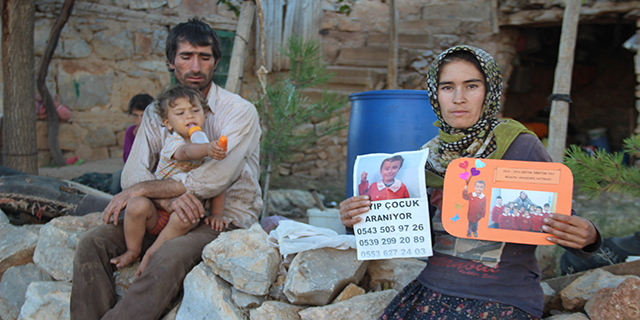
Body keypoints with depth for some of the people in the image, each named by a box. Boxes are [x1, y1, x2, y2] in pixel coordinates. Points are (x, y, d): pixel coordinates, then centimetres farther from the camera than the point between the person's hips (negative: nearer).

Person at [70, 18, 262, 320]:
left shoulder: (239, 111, -8)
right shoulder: (156, 113, 9)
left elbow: (214, 179, -20)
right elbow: (132, 174, 0)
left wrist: (144, 188, -14)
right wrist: (168, 199, -23)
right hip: (168, 216, 5)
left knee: (169, 258, -34)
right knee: (92, 242, -14)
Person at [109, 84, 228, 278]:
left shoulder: (211, 150, 3)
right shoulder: (173, 142, -12)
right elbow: (187, 152, -37)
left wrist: (216, 214, -3)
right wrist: (206, 149, -59)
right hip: (156, 212, -2)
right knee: (137, 205, -30)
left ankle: (150, 255, -12)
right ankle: (133, 251, -4)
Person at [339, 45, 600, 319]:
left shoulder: (522, 148, -8)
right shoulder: (429, 155, 4)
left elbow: (562, 222, -1)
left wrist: (586, 236, -22)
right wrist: (361, 219, -5)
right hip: (432, 288, 4)